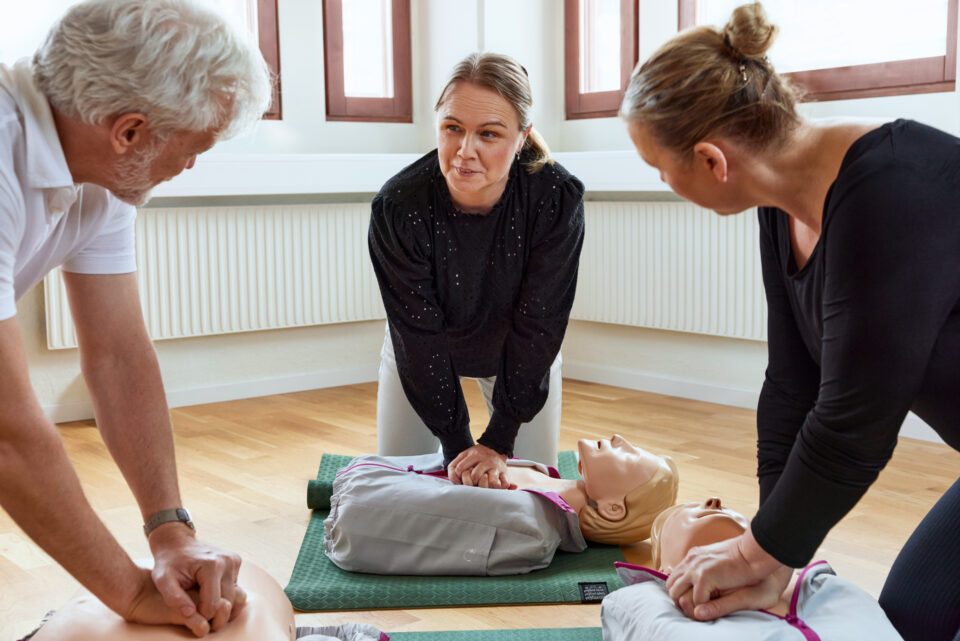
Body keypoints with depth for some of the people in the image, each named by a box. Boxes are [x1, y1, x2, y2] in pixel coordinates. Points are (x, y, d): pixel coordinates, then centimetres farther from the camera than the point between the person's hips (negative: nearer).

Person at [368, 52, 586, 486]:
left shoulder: (558, 198, -32)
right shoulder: (398, 206, -33)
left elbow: (537, 328, -26)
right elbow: (420, 337, -25)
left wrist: (498, 441, -26)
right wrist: (456, 444, -26)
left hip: (518, 354, 0)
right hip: (419, 351, 0)